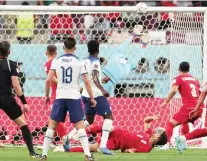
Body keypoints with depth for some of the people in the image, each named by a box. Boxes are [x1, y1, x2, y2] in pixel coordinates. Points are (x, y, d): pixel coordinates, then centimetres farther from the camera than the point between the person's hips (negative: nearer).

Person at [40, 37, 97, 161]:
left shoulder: (56, 61, 2)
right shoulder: (79, 62, -2)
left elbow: (48, 80, -1)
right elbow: (86, 81, -5)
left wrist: (47, 95, 12)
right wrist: (92, 98, 2)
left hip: (60, 97, 1)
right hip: (74, 97, -1)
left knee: (52, 124, 8)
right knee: (80, 125, -1)